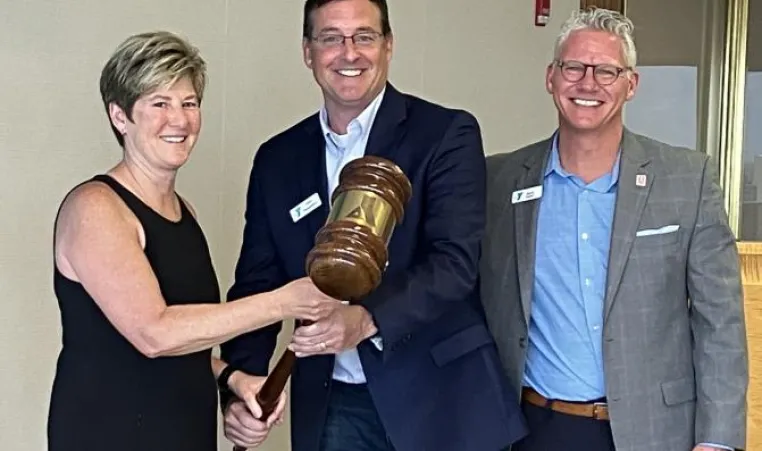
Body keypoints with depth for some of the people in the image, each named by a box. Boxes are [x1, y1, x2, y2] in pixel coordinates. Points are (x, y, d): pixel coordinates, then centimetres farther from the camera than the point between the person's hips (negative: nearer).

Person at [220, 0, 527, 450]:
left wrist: (367, 319, -32)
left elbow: (455, 261, -17)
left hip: (438, 401, -3)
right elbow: (257, 284, 6)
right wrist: (239, 387, -9)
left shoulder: (447, 134, -7)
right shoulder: (277, 159, 5)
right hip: (331, 410, 3)